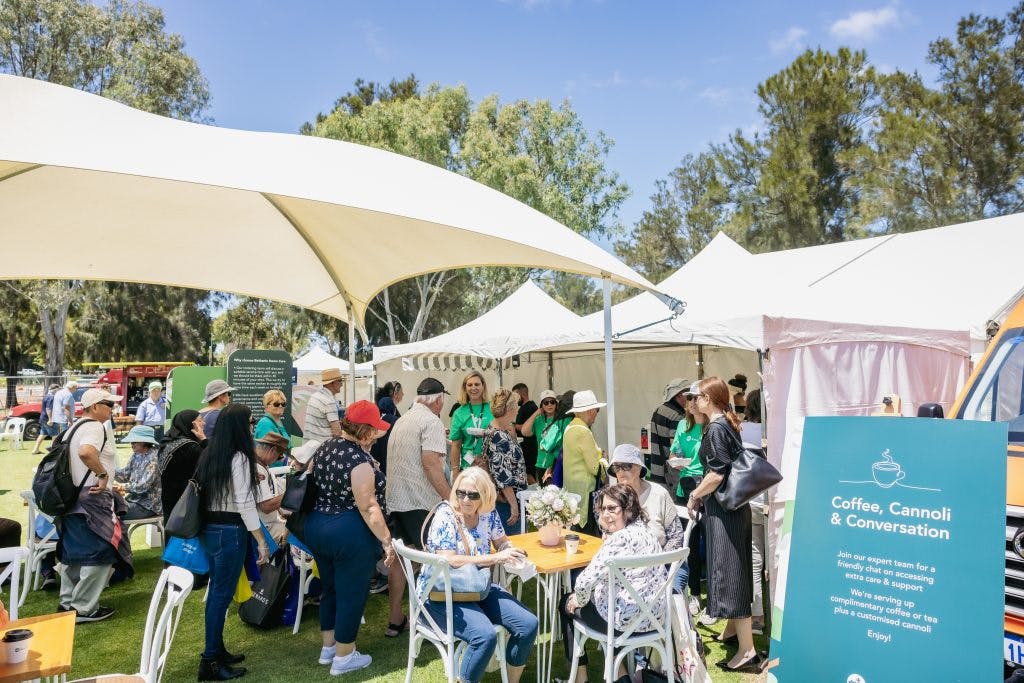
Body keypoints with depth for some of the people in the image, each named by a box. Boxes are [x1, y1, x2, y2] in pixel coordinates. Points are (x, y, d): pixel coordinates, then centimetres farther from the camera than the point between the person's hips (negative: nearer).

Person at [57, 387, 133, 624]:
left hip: (72, 499, 10)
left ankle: (67, 602, 29)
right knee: (99, 553, -2)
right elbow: (86, 452, -35)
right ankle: (84, 608, 4)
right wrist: (103, 473, -23)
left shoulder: (76, 427, 17)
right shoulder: (96, 427, -15)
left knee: (73, 551, 19)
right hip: (93, 500, -10)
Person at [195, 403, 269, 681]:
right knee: (222, 594, -2)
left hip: (209, 529, 9)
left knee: (216, 590, 17)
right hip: (230, 531, -9)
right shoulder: (239, 457, -17)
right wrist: (261, 542, -15)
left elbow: (211, 491, 16)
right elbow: (244, 505, -19)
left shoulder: (210, 454, 8)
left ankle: (216, 650, 28)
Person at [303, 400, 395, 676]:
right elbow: (367, 507, -23)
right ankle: (343, 658, 18)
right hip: (349, 534, -9)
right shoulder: (359, 458, -21)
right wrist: (386, 540, -18)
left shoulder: (324, 448, 5)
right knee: (351, 593, 6)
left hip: (316, 527, 9)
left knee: (330, 588, 22)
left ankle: (328, 647, 34)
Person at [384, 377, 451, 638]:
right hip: (419, 502, -8)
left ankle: (396, 620, 20)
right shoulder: (431, 421, -10)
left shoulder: (401, 421, 17)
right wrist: (451, 499, -19)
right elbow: (431, 463, -20)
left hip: (395, 499, 8)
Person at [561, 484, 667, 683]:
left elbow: (585, 582, -28)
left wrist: (579, 600, -6)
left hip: (626, 620, -8)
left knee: (567, 604, 16)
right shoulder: (645, 530, 2)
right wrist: (606, 529, 5)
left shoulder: (621, 538, -25)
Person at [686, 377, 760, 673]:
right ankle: (733, 627, 36)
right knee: (732, 568, 20)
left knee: (728, 570, -6)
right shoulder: (727, 424, 10)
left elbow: (718, 473, -24)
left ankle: (747, 650, -3)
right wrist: (701, 494, 18)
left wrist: (695, 496, -10)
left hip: (722, 508, -10)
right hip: (732, 505, 10)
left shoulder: (716, 428, -18)